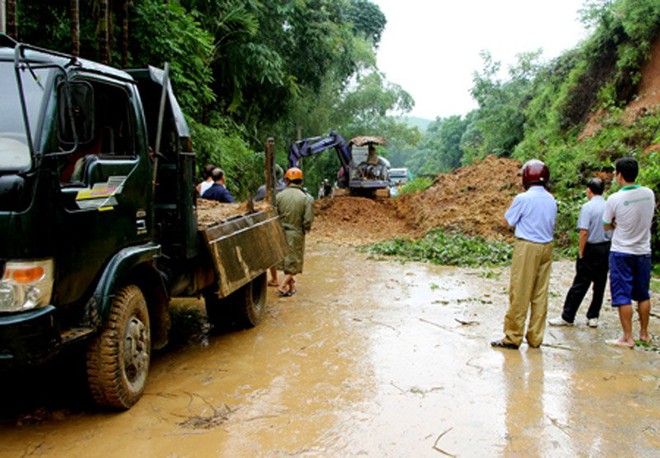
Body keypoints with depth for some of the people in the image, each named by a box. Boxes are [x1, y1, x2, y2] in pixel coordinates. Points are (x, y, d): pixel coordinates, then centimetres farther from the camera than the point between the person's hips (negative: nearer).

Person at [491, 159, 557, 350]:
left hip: (527, 248, -6)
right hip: (546, 247, 6)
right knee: (540, 294, 10)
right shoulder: (551, 200, 6)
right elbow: (550, 224, 14)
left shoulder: (523, 199, -14)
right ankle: (535, 337, 18)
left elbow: (508, 221, -2)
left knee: (520, 294, 0)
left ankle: (513, 337, 6)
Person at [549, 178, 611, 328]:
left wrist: (581, 253, -11)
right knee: (600, 284, 12)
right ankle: (593, 317, 20)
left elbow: (584, 232, -18)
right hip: (606, 248, 5)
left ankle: (567, 317, 8)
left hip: (591, 249, -5)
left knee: (580, 285, 0)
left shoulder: (587, 207, -13)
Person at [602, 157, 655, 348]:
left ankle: (628, 338, 4)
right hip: (644, 252, 5)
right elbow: (647, 219, 13)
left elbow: (607, 226, -4)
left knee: (622, 296, 2)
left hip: (621, 253, -5)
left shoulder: (614, 199, -17)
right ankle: (644, 333, 27)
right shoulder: (649, 194, -2)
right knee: (643, 295, 17)